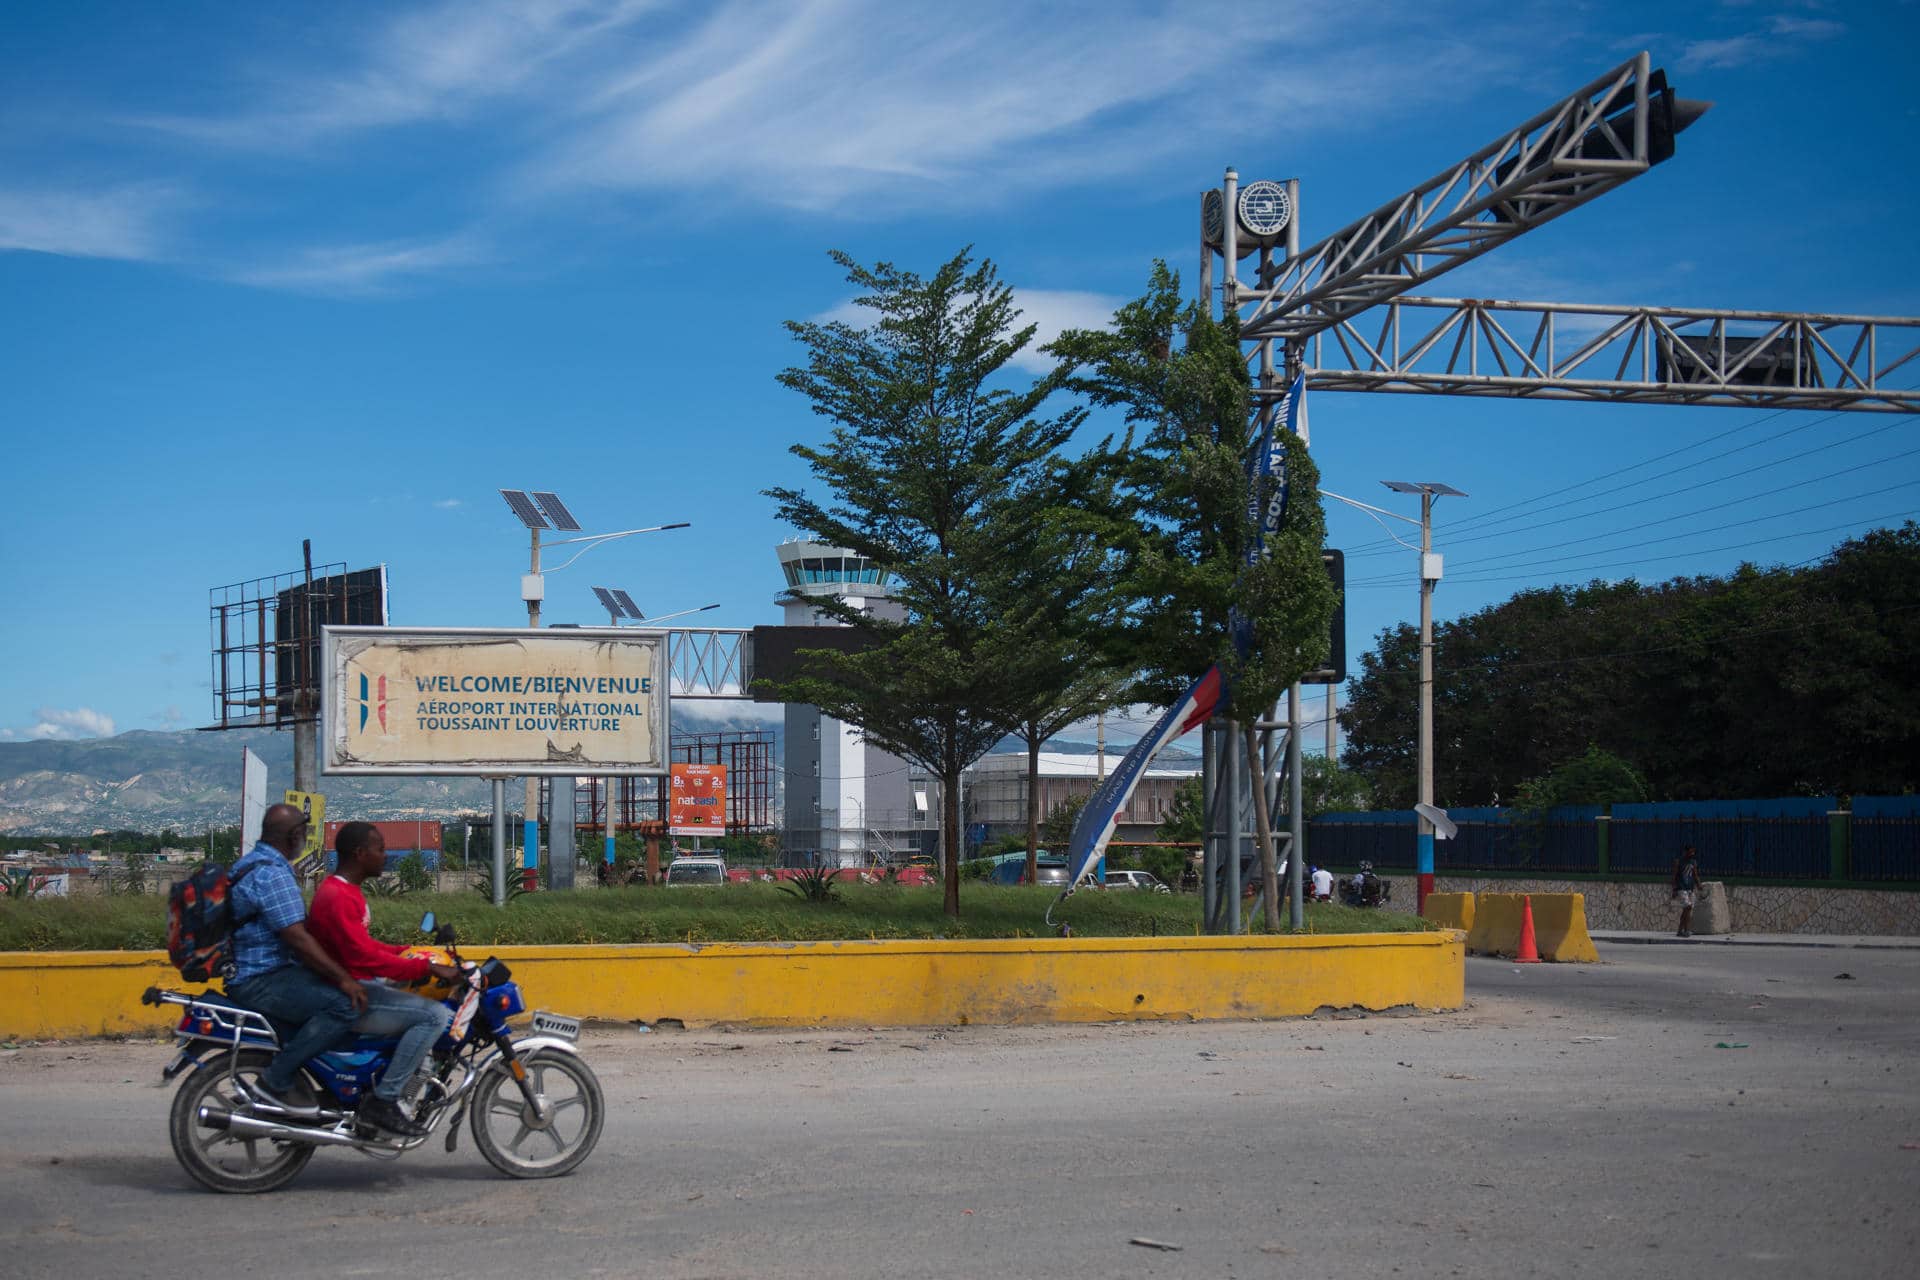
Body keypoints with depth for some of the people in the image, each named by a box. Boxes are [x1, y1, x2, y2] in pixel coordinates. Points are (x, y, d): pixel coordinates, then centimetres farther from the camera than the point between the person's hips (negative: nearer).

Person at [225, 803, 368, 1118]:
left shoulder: (250, 864, 17)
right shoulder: (273, 874, -18)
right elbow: (297, 939, -24)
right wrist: (343, 979, -21)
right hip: (261, 982, -11)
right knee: (345, 1006, -25)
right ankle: (275, 1080, -20)